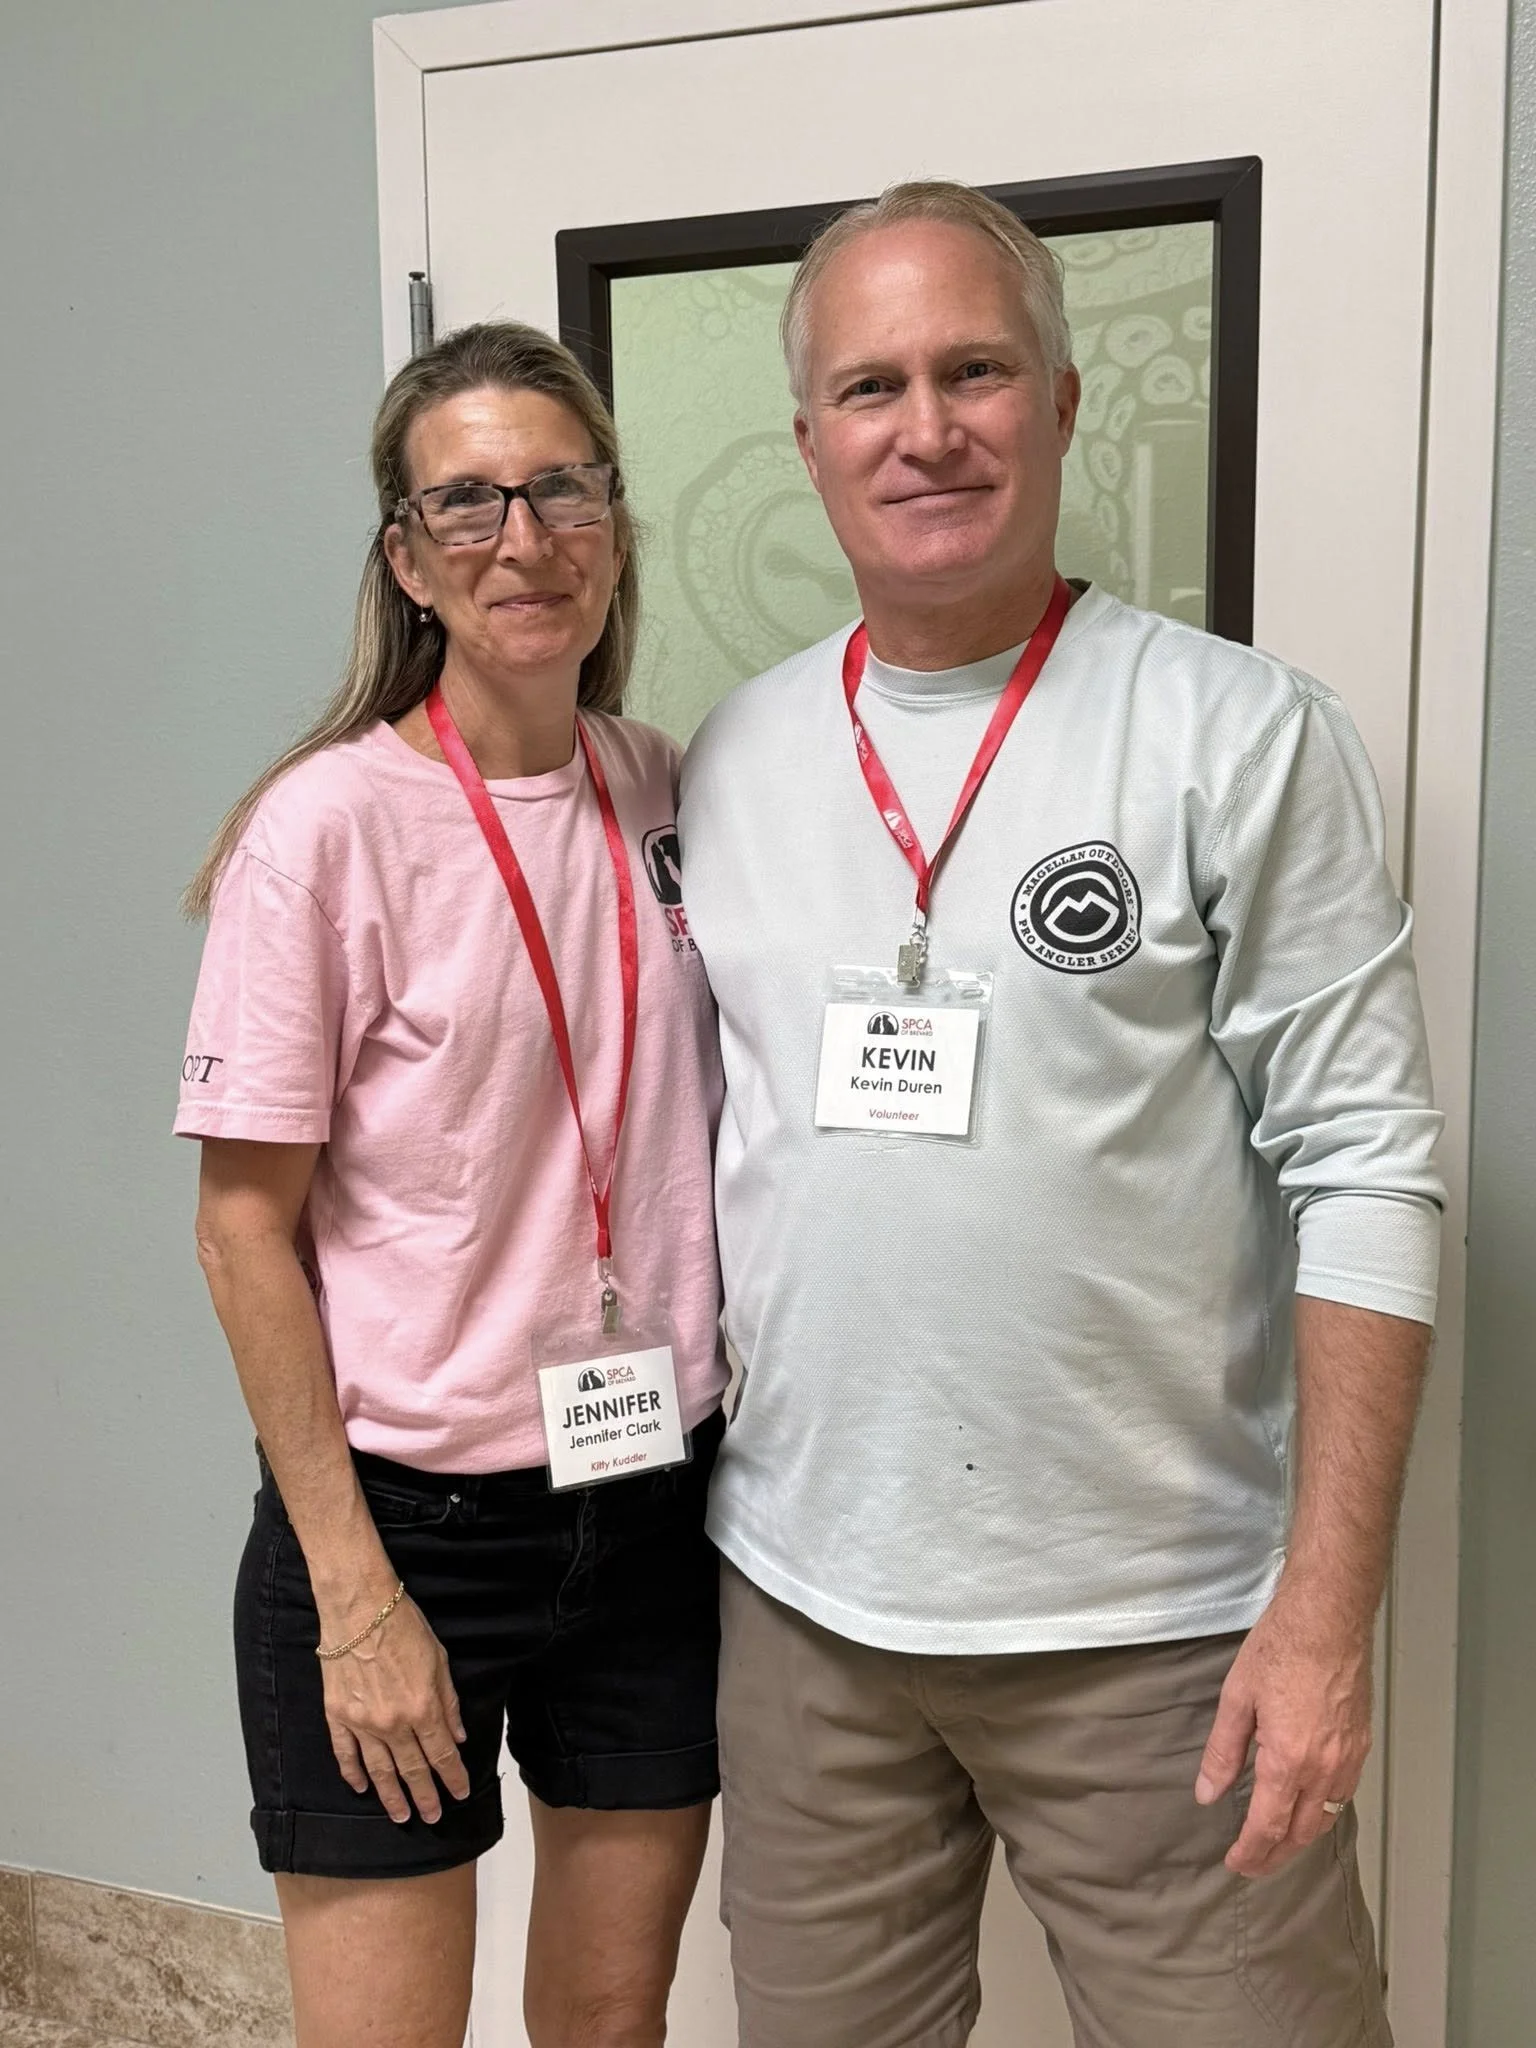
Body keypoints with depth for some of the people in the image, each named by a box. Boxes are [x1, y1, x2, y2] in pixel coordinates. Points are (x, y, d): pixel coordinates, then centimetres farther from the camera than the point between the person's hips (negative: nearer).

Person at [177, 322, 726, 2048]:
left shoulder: (670, 793, 2)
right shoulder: (329, 826, -13)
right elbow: (246, 1229, -10)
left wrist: (762, 1453, 8)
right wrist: (352, 1587, -12)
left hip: (656, 1500, 5)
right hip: (406, 1515, -4)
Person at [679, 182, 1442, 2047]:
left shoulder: (1241, 736, -8)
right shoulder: (728, 761, 5)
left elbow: (1364, 1173, -9)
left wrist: (1325, 1611, -13)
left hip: (1158, 1620, -3)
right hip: (802, 1605, 4)